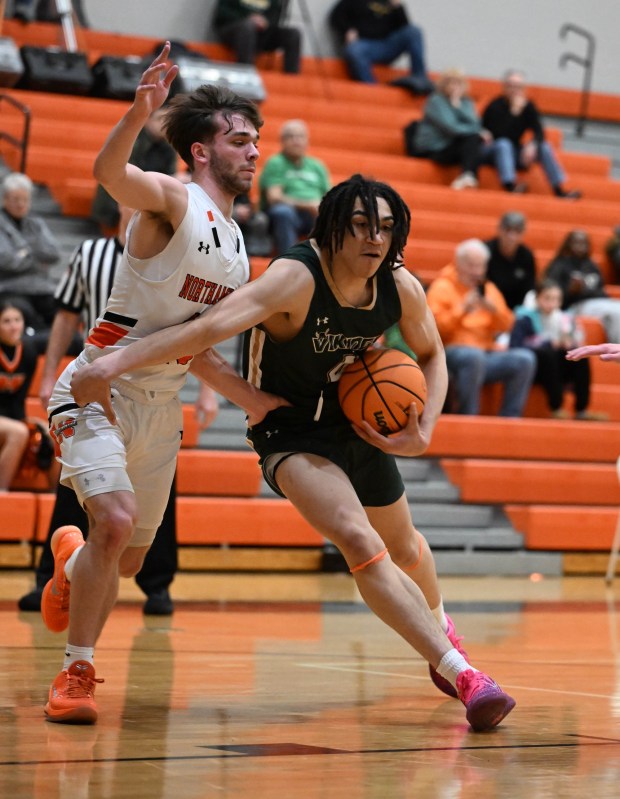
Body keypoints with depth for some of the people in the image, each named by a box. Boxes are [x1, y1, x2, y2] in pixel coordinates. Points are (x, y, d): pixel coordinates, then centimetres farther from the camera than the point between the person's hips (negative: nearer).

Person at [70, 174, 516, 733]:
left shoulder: (401, 289, -13)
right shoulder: (296, 279, -30)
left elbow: (432, 356, 6)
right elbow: (213, 325, -43)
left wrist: (423, 431, -9)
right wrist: (112, 364, -54)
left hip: (360, 424, 6)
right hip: (291, 431, -6)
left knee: (404, 546, 25)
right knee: (360, 542, -28)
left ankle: (439, 627, 58)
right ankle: (461, 674, -22)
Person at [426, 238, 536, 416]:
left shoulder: (489, 289, 20)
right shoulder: (442, 287, 4)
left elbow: (506, 326, 14)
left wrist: (494, 310, -5)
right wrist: (462, 309, -16)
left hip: (487, 352, 5)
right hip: (452, 352, -5)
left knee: (525, 358, -20)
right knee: (474, 356, -39)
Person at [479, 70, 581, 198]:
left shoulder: (528, 107, 0)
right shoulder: (496, 106, -15)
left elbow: (539, 132, -10)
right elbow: (499, 136, -26)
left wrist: (532, 145, -31)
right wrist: (514, 113, -30)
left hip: (513, 154, 5)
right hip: (490, 152, -5)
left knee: (544, 146, -16)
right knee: (503, 144, -36)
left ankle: (559, 189, -26)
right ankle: (510, 186, -55)